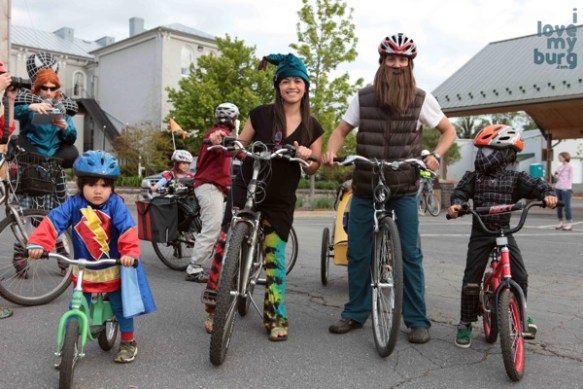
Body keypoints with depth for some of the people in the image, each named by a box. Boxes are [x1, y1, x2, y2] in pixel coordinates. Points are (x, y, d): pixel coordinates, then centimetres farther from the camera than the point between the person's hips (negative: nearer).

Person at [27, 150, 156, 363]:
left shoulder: (115, 204, -16)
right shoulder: (73, 204, -11)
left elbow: (127, 228, -25)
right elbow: (53, 221, -20)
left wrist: (129, 252, -37)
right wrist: (38, 243, -34)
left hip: (113, 268, -2)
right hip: (84, 270, 2)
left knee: (120, 305, 9)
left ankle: (128, 342, 27)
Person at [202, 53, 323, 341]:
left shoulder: (312, 127, 1)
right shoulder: (261, 114, -4)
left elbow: (313, 168, 8)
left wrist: (307, 157, -14)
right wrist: (221, 140, -16)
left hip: (280, 201, 1)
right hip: (246, 191, -1)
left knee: (275, 258, 5)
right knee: (225, 244, -6)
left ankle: (276, 317, 17)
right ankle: (213, 306, 12)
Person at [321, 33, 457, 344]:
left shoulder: (421, 99, 1)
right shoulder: (363, 98, 3)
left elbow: (449, 130, 11)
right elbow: (341, 131, 9)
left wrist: (435, 155, -7)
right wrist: (330, 152, -12)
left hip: (404, 190, -1)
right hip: (364, 189, 2)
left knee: (410, 254, 0)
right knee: (358, 253, 7)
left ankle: (417, 320, 13)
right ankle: (355, 313, 23)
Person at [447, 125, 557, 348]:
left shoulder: (515, 178, -1)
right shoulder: (474, 177, 1)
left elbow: (535, 185, -11)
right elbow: (461, 191, -8)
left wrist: (547, 194, -32)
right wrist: (456, 204, -29)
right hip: (480, 233, 0)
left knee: (520, 276, -4)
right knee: (471, 279, -3)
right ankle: (466, 323, 9)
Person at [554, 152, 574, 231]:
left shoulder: (570, 167, -2)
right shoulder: (560, 167, 16)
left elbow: (570, 178, -5)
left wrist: (566, 188, -14)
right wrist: (556, 177, 0)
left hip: (566, 189, -7)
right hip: (558, 188, 7)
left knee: (567, 206, -8)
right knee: (559, 206, 6)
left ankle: (569, 223, -5)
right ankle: (560, 222, 13)